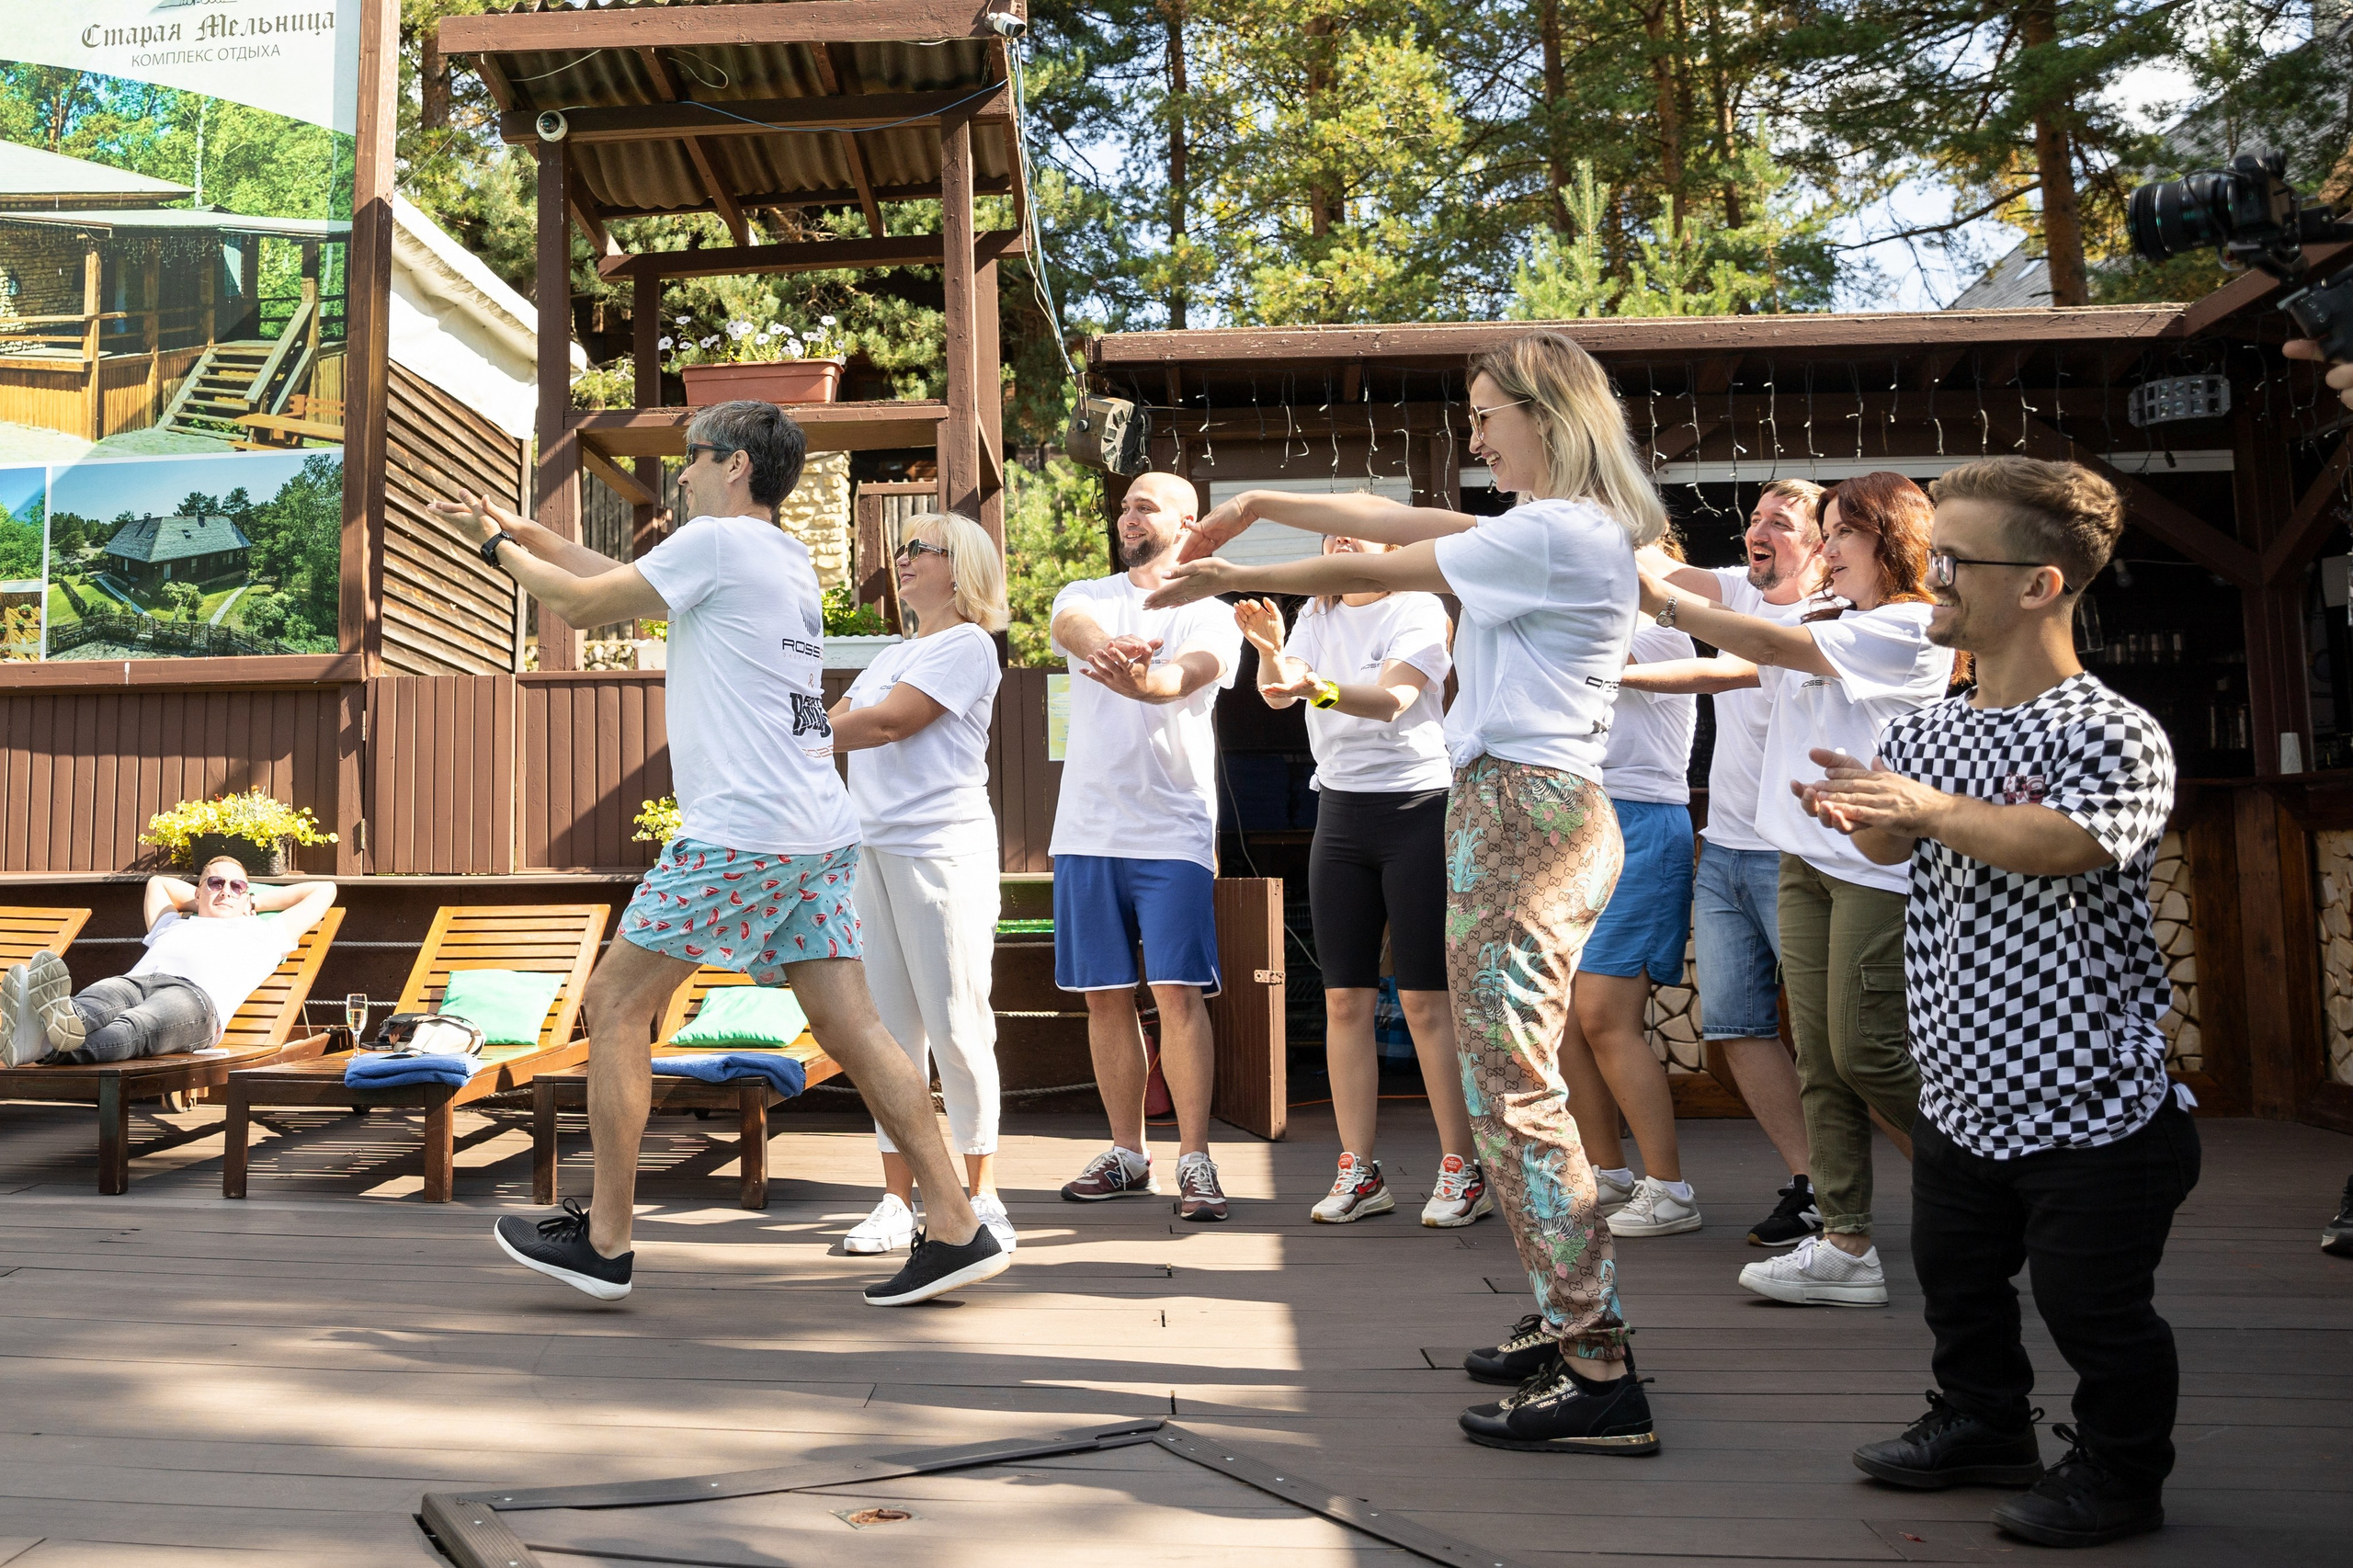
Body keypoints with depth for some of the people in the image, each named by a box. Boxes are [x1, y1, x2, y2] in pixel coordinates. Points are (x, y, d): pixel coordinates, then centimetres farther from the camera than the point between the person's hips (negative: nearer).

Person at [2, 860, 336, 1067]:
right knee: (88, 1006, -35)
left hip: (194, 992, -3)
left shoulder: (262, 935, 36)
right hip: (131, 980, 4)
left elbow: (324, 890, 42)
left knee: (130, 1030, -38)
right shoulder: (172, 926, 45)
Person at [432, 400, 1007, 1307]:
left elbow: (580, 606, 1)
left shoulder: (717, 542, -5)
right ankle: (957, 1231, 3)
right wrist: (518, 529, 30)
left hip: (739, 835, -9)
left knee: (615, 1004, 4)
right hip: (819, 833, 9)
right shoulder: (788, 560, 21)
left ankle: (603, 1241, 12)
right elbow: (621, 578, 29)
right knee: (850, 1027, 5)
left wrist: (497, 545, 18)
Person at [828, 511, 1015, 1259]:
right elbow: (832, 724, 16)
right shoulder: (890, 656, 24)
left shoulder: (967, 645, -3)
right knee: (888, 1027, 6)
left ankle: (982, 1197, 6)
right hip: (872, 849, 8)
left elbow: (884, 724, -12)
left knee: (954, 1025, -4)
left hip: (942, 849, -8)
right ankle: (898, 1200, 12)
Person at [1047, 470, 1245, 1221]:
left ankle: (1194, 1160, 0)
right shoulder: (1086, 596, 13)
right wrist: (1109, 642, -39)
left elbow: (1182, 678, -19)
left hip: (1173, 833, -3)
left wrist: (1132, 677, -43)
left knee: (1179, 993, -7)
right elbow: (1072, 626, -13)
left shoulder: (1211, 615, 4)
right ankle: (1127, 1154, 19)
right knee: (1106, 996, 7)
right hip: (1086, 829, 4)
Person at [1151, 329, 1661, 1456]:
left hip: (1521, 813, -10)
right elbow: (1396, 519, 21)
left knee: (1511, 1089, -8)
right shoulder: (1566, 528, 18)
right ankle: (1568, 1319, 24)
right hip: (1536, 811, 10)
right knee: (1513, 1078, 14)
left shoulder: (1556, 534, -13)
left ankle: (1599, 1374, -3)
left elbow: (1369, 570, -8)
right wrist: (1263, 505, 21)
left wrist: (1228, 577, 5)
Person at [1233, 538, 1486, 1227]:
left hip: (1416, 806, -5)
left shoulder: (1419, 609, -5)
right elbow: (1276, 694, -4)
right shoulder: (1317, 616, 12)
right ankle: (1359, 1171, 10)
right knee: (1345, 999, 3)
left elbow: (1392, 699, -22)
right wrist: (1271, 652, -27)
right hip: (1340, 811, 5)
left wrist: (1317, 686, -40)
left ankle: (1462, 1169, 4)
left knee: (1425, 1000, -6)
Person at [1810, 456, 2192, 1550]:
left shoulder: (2112, 732, -15)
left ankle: (2119, 1476, 29)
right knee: (1956, 1279, 20)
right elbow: (1896, 849, 9)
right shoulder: (1919, 731, 4)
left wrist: (1931, 806, -32)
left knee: (2093, 1306, 8)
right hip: (1961, 1093, 7)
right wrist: (1860, 818, -11)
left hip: (2089, 1103, -7)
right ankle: (1982, 1428, 41)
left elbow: (2063, 843, -32)